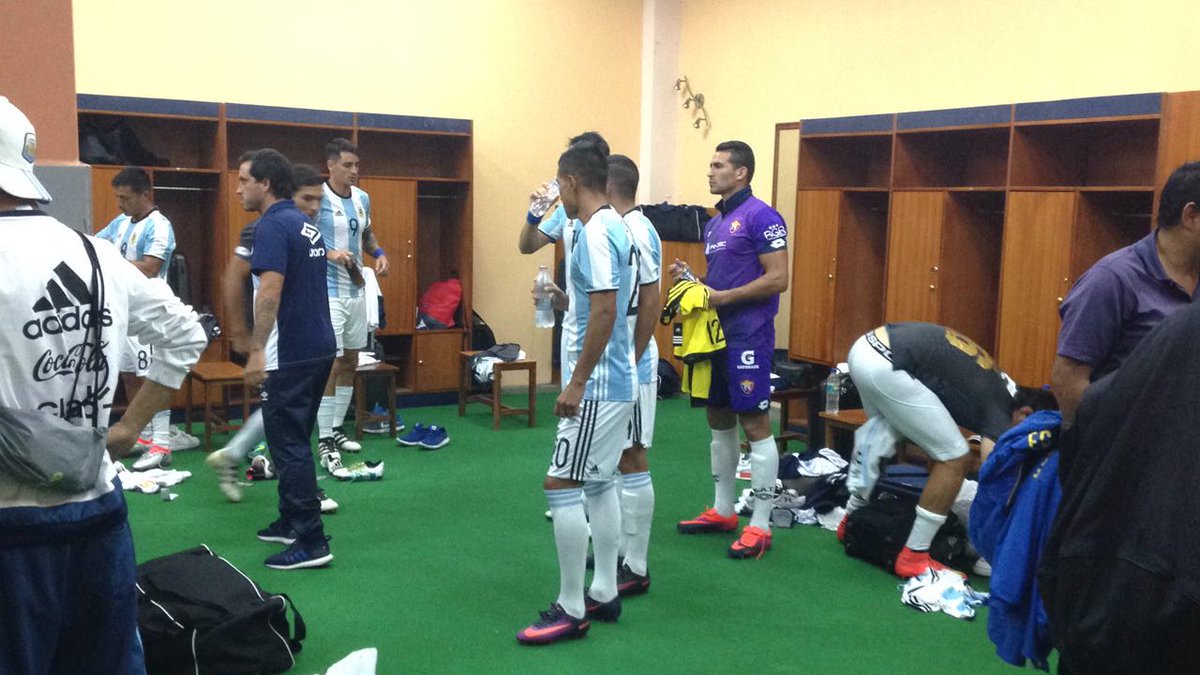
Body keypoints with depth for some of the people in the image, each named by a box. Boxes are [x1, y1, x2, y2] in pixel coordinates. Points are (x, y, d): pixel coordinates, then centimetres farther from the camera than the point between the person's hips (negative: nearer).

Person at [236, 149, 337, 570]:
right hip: (320, 347, 10)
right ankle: (292, 522, 27)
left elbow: (270, 290, -24)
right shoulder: (307, 225, 15)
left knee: (289, 446, -5)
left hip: (289, 354, -10)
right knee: (295, 441, 18)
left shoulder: (272, 225, -13)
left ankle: (311, 542, -2)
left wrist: (256, 350, -24)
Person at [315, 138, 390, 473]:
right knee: (330, 364, -8)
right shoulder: (317, 197, -12)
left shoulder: (363, 198, 9)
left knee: (350, 361, 13)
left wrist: (379, 253, 5)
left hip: (356, 291, 8)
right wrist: (329, 254, -27)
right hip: (328, 293, -8)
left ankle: (336, 429, 26)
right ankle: (325, 442, -2)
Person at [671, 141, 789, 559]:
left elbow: (778, 279, -18)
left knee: (755, 424, -4)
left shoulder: (760, 216, -11)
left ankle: (760, 526, 2)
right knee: (719, 421, 14)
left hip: (748, 337, -9)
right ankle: (722, 511, 26)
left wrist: (722, 297, -18)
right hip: (716, 333, 9)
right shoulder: (714, 223, 16)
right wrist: (691, 279, 5)